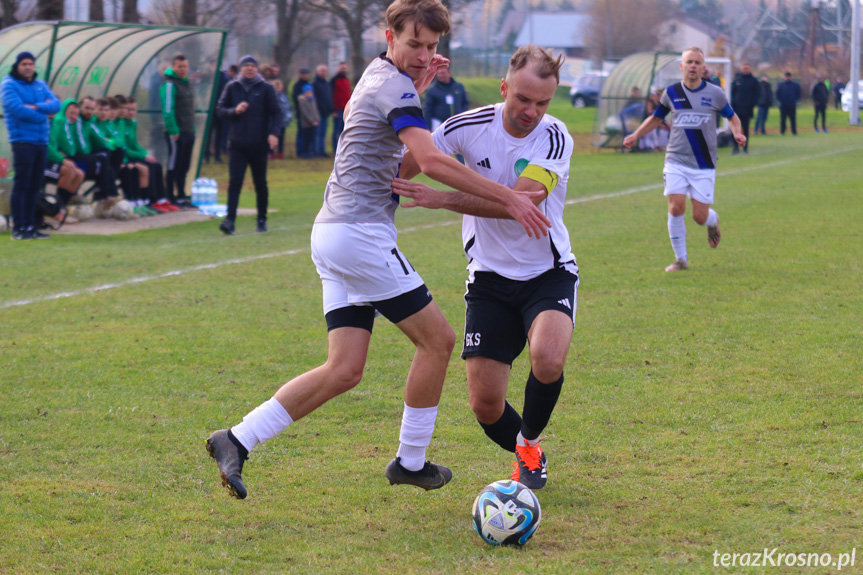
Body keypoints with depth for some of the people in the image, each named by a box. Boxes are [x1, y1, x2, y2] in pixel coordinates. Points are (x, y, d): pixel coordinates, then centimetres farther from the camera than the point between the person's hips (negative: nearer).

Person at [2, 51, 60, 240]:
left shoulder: (40, 85, 16)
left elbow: (56, 105, 4)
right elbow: (17, 109, -15)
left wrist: (35, 107, -12)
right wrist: (43, 114, -5)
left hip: (41, 142, 6)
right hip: (23, 141, -6)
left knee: (35, 186, 7)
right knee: (21, 185, -8)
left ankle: (30, 226, 12)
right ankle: (18, 228, -6)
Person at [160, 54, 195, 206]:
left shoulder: (186, 83, 17)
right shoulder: (169, 84, -12)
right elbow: (167, 110, -19)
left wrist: (193, 129, 15)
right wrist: (173, 131, -22)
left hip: (188, 132, 8)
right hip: (176, 134, -8)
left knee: (184, 167, 13)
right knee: (173, 166, -3)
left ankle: (181, 196, 20)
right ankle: (170, 198, 3)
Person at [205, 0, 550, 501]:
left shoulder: (378, 76, 19)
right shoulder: (393, 84, -12)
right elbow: (432, 161, -26)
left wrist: (420, 85, 31)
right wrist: (509, 197, -25)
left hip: (334, 233, 10)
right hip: (361, 233, -10)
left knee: (344, 370, 3)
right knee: (437, 339, 1)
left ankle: (237, 441, -2)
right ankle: (411, 462, 11)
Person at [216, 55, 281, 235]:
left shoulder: (266, 88, 2)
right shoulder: (232, 87, 6)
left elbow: (276, 112, 1)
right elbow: (220, 109, 9)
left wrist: (274, 133, -13)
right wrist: (234, 111, -12)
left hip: (259, 144, 0)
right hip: (237, 144, 0)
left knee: (260, 184, 8)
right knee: (234, 182, -11)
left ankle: (262, 220, 20)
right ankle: (230, 220, -16)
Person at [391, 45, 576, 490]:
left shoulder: (555, 138, -14)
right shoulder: (470, 126, -9)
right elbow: (402, 169, -4)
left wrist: (441, 199, -34)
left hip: (548, 273, -2)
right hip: (490, 278, 2)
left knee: (548, 358, -31)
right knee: (485, 403, -6)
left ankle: (530, 441, 1)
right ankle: (523, 454, 29)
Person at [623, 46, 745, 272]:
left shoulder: (715, 94, 0)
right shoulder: (671, 92, 3)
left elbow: (732, 117, 14)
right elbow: (656, 117, 20)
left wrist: (738, 133, -6)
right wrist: (635, 135, 7)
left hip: (704, 165, -1)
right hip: (676, 162, 1)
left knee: (700, 216, -5)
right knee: (676, 207, -15)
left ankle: (713, 220, 35)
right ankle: (680, 259, 0)